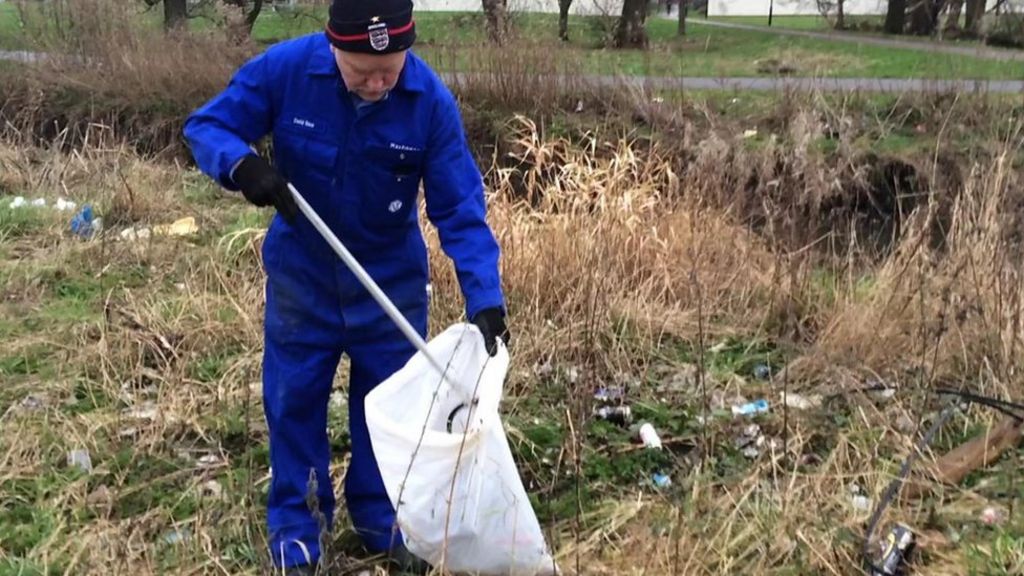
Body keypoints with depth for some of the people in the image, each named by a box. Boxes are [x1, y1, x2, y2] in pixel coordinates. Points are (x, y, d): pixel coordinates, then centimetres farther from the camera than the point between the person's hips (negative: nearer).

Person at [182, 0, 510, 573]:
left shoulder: (431, 101, -22)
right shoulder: (284, 68, -22)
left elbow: (461, 208, -20)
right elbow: (207, 126, -12)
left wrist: (484, 298, -30)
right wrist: (242, 164, -36)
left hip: (393, 277, 0)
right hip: (301, 272, 0)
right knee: (293, 396, 10)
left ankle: (381, 514, 33)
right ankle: (297, 523, 29)